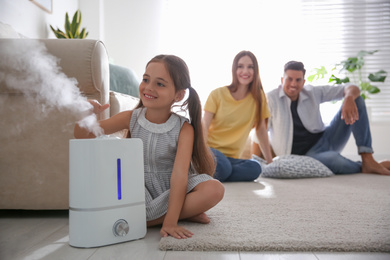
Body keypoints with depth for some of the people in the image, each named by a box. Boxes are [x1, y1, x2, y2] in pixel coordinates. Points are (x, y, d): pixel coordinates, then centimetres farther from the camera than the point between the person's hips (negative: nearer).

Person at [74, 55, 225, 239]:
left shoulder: (184, 129, -15)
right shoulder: (131, 118, -7)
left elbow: (179, 174, -25)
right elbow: (82, 135, -7)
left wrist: (170, 221, -34)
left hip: (173, 190, -2)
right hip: (140, 189, 3)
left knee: (215, 189, -28)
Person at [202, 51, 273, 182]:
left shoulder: (258, 96, 5)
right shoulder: (217, 94, -1)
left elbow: (261, 130, 10)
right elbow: (204, 127, -6)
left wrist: (270, 162, 9)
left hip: (231, 157, 3)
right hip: (211, 148, -3)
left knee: (255, 168, -30)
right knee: (223, 167, -37)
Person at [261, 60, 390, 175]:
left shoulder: (312, 92, 5)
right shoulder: (271, 99, -7)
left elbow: (352, 89, 4)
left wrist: (349, 98, -21)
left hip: (325, 139, 6)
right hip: (305, 154, -6)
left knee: (356, 99, -7)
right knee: (336, 161, -41)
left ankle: (368, 160, -17)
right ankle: (363, 167, -4)